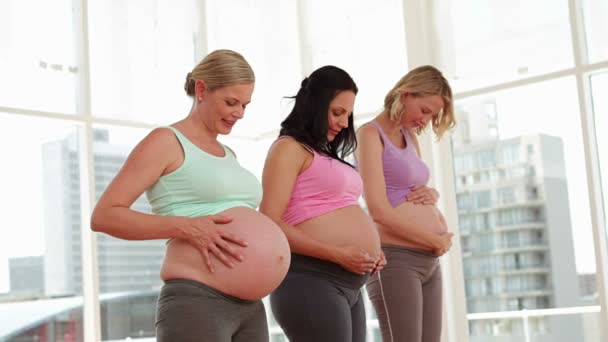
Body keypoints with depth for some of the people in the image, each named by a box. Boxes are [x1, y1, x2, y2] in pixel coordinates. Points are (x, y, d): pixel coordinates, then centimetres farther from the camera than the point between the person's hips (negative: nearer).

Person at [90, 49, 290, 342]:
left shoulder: (228, 155, 22)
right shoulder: (166, 142, -1)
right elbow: (104, 216, -9)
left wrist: (267, 250, 9)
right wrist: (186, 227, -19)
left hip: (250, 307, 8)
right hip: (194, 302, -8)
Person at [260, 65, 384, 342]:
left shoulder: (326, 156, 22)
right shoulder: (289, 147, -5)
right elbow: (270, 225, -15)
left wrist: (369, 250, 8)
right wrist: (339, 254, -18)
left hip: (349, 286, 9)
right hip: (312, 280, -9)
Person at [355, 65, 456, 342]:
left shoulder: (411, 138, 18)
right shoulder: (371, 134, -6)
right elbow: (379, 211, -16)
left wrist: (432, 194, 6)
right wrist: (437, 241, -9)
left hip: (429, 261, 8)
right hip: (395, 259, -8)